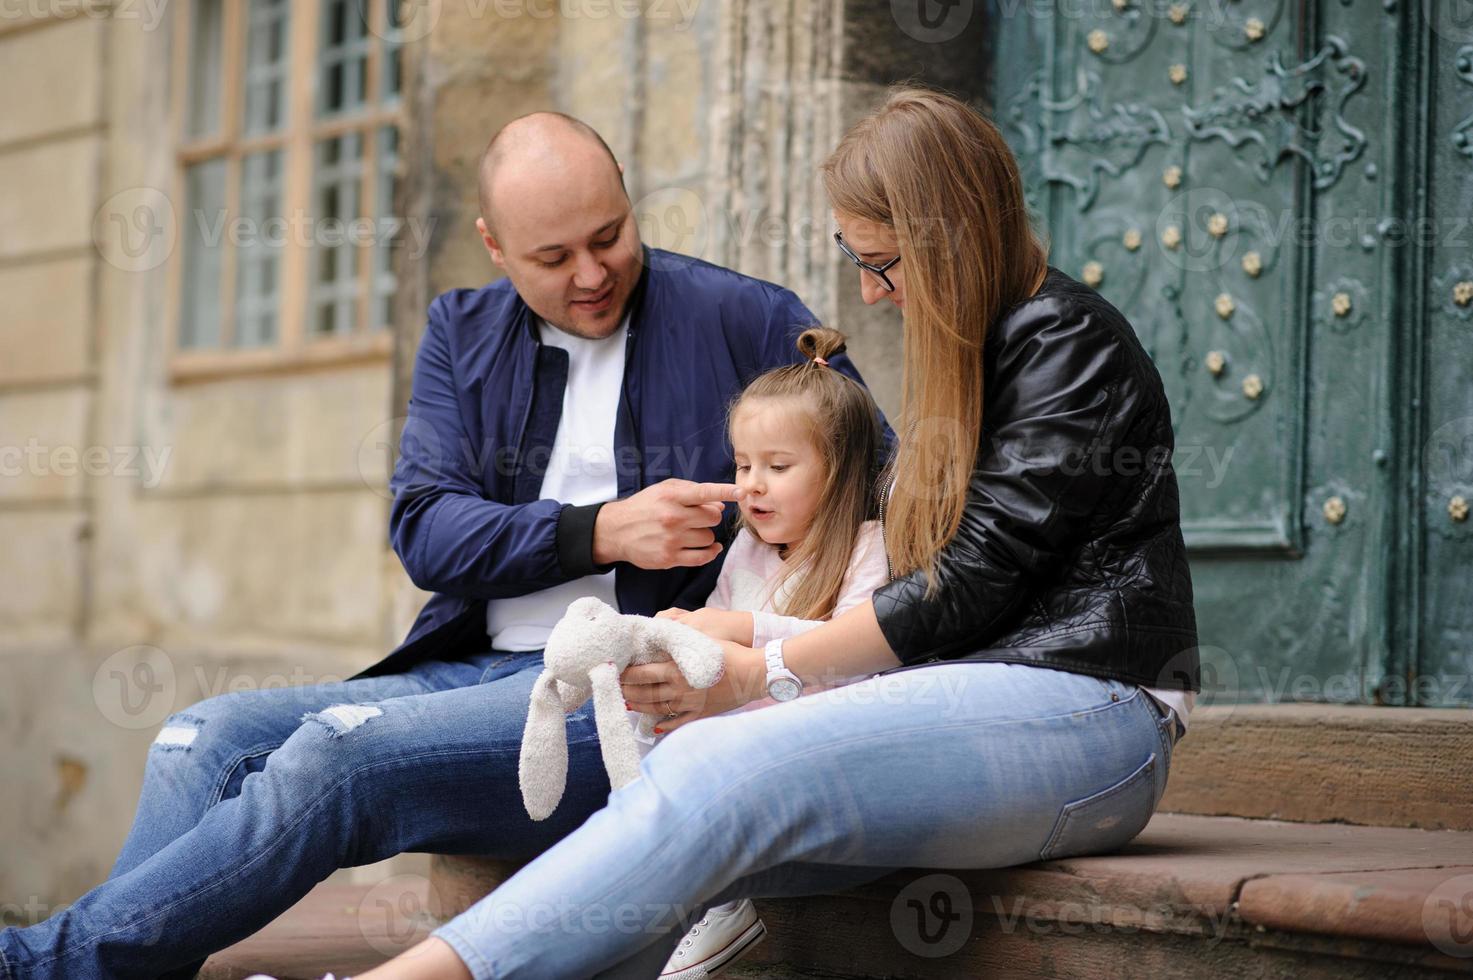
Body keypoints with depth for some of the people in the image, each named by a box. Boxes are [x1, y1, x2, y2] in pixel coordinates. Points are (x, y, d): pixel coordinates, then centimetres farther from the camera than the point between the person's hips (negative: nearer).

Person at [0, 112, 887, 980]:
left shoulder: (748, 320, 2)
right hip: (477, 672, 6)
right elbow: (423, 527, 4)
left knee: (340, 749, -27)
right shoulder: (464, 332, 15)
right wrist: (599, 534, -13)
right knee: (207, 740, -15)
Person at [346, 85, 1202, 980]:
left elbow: (974, 581, -11)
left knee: (721, 775, -30)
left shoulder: (1069, 341, -5)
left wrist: (763, 671, -5)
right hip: (983, 694, 8)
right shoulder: (978, 345, 24)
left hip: (1082, 708, -8)